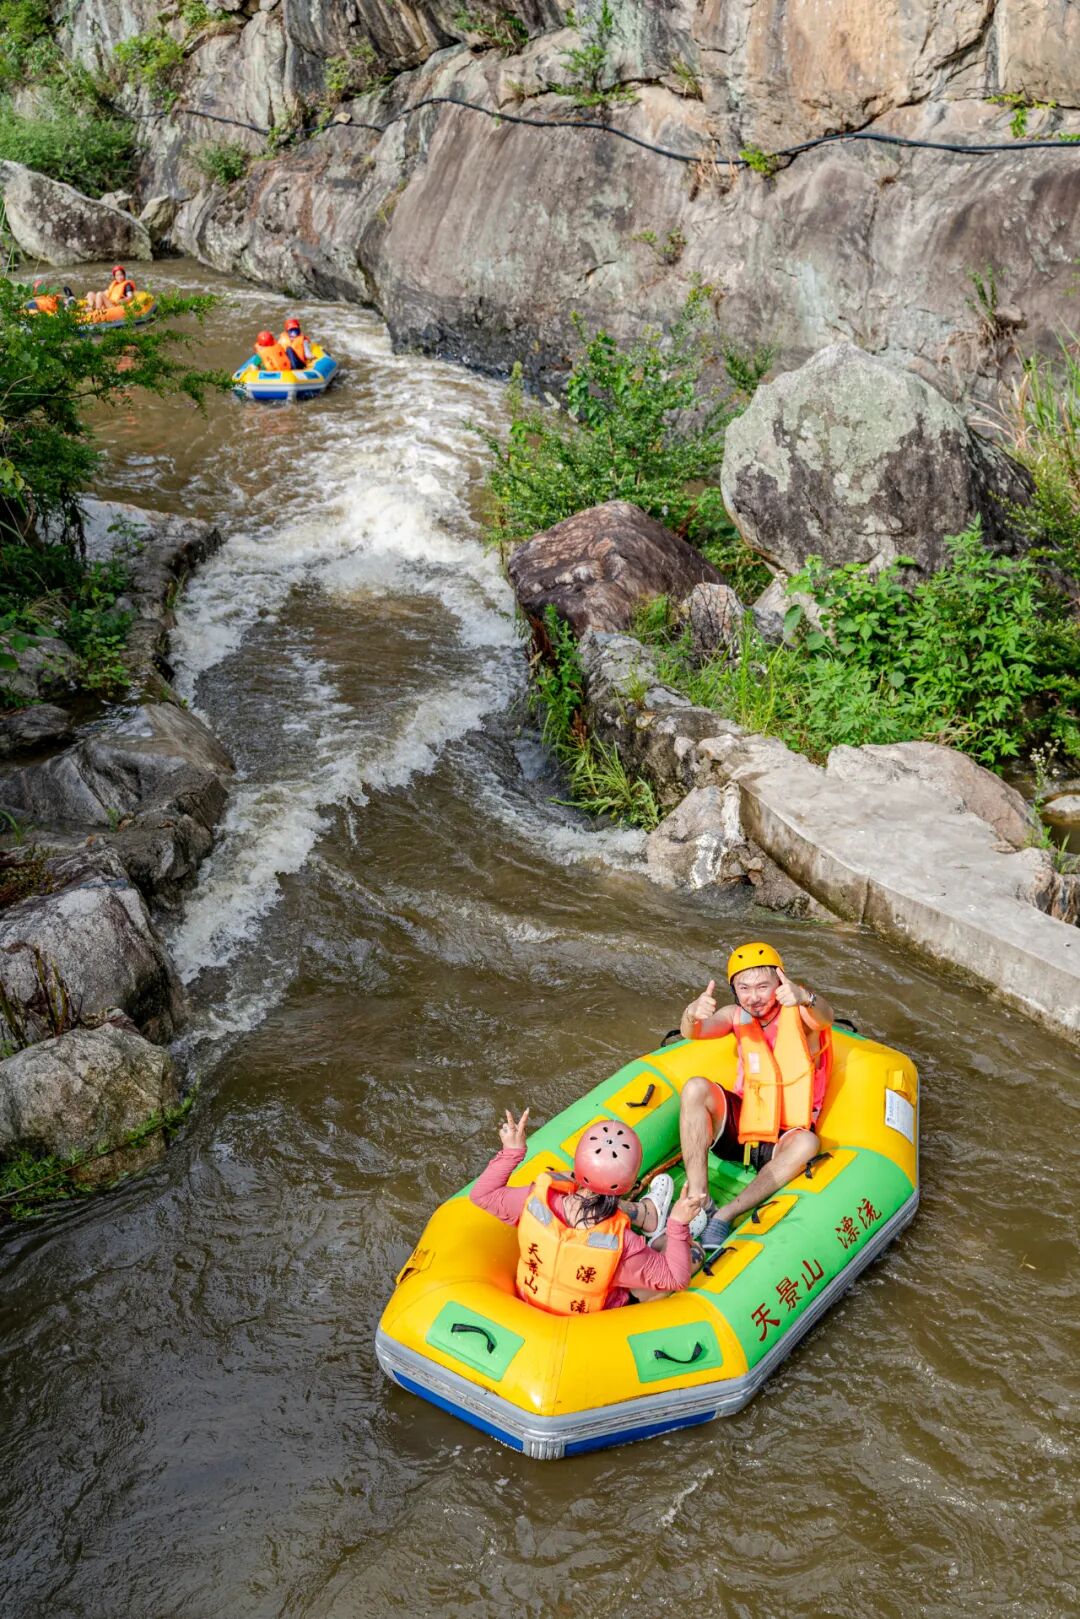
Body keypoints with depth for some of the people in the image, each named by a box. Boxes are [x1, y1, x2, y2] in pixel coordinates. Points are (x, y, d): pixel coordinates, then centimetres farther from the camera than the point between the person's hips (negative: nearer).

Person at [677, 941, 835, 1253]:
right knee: (696, 1087, -25)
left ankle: (725, 1216, -35)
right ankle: (699, 1203, -30)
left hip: (782, 1138, -3)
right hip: (739, 1124, 3)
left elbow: (825, 1017, -32)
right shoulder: (738, 1017, 1)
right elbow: (692, 1033, -17)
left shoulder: (797, 1013, -7)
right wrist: (692, 1014, -42)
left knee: (807, 1144, -36)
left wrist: (806, 999, -56)